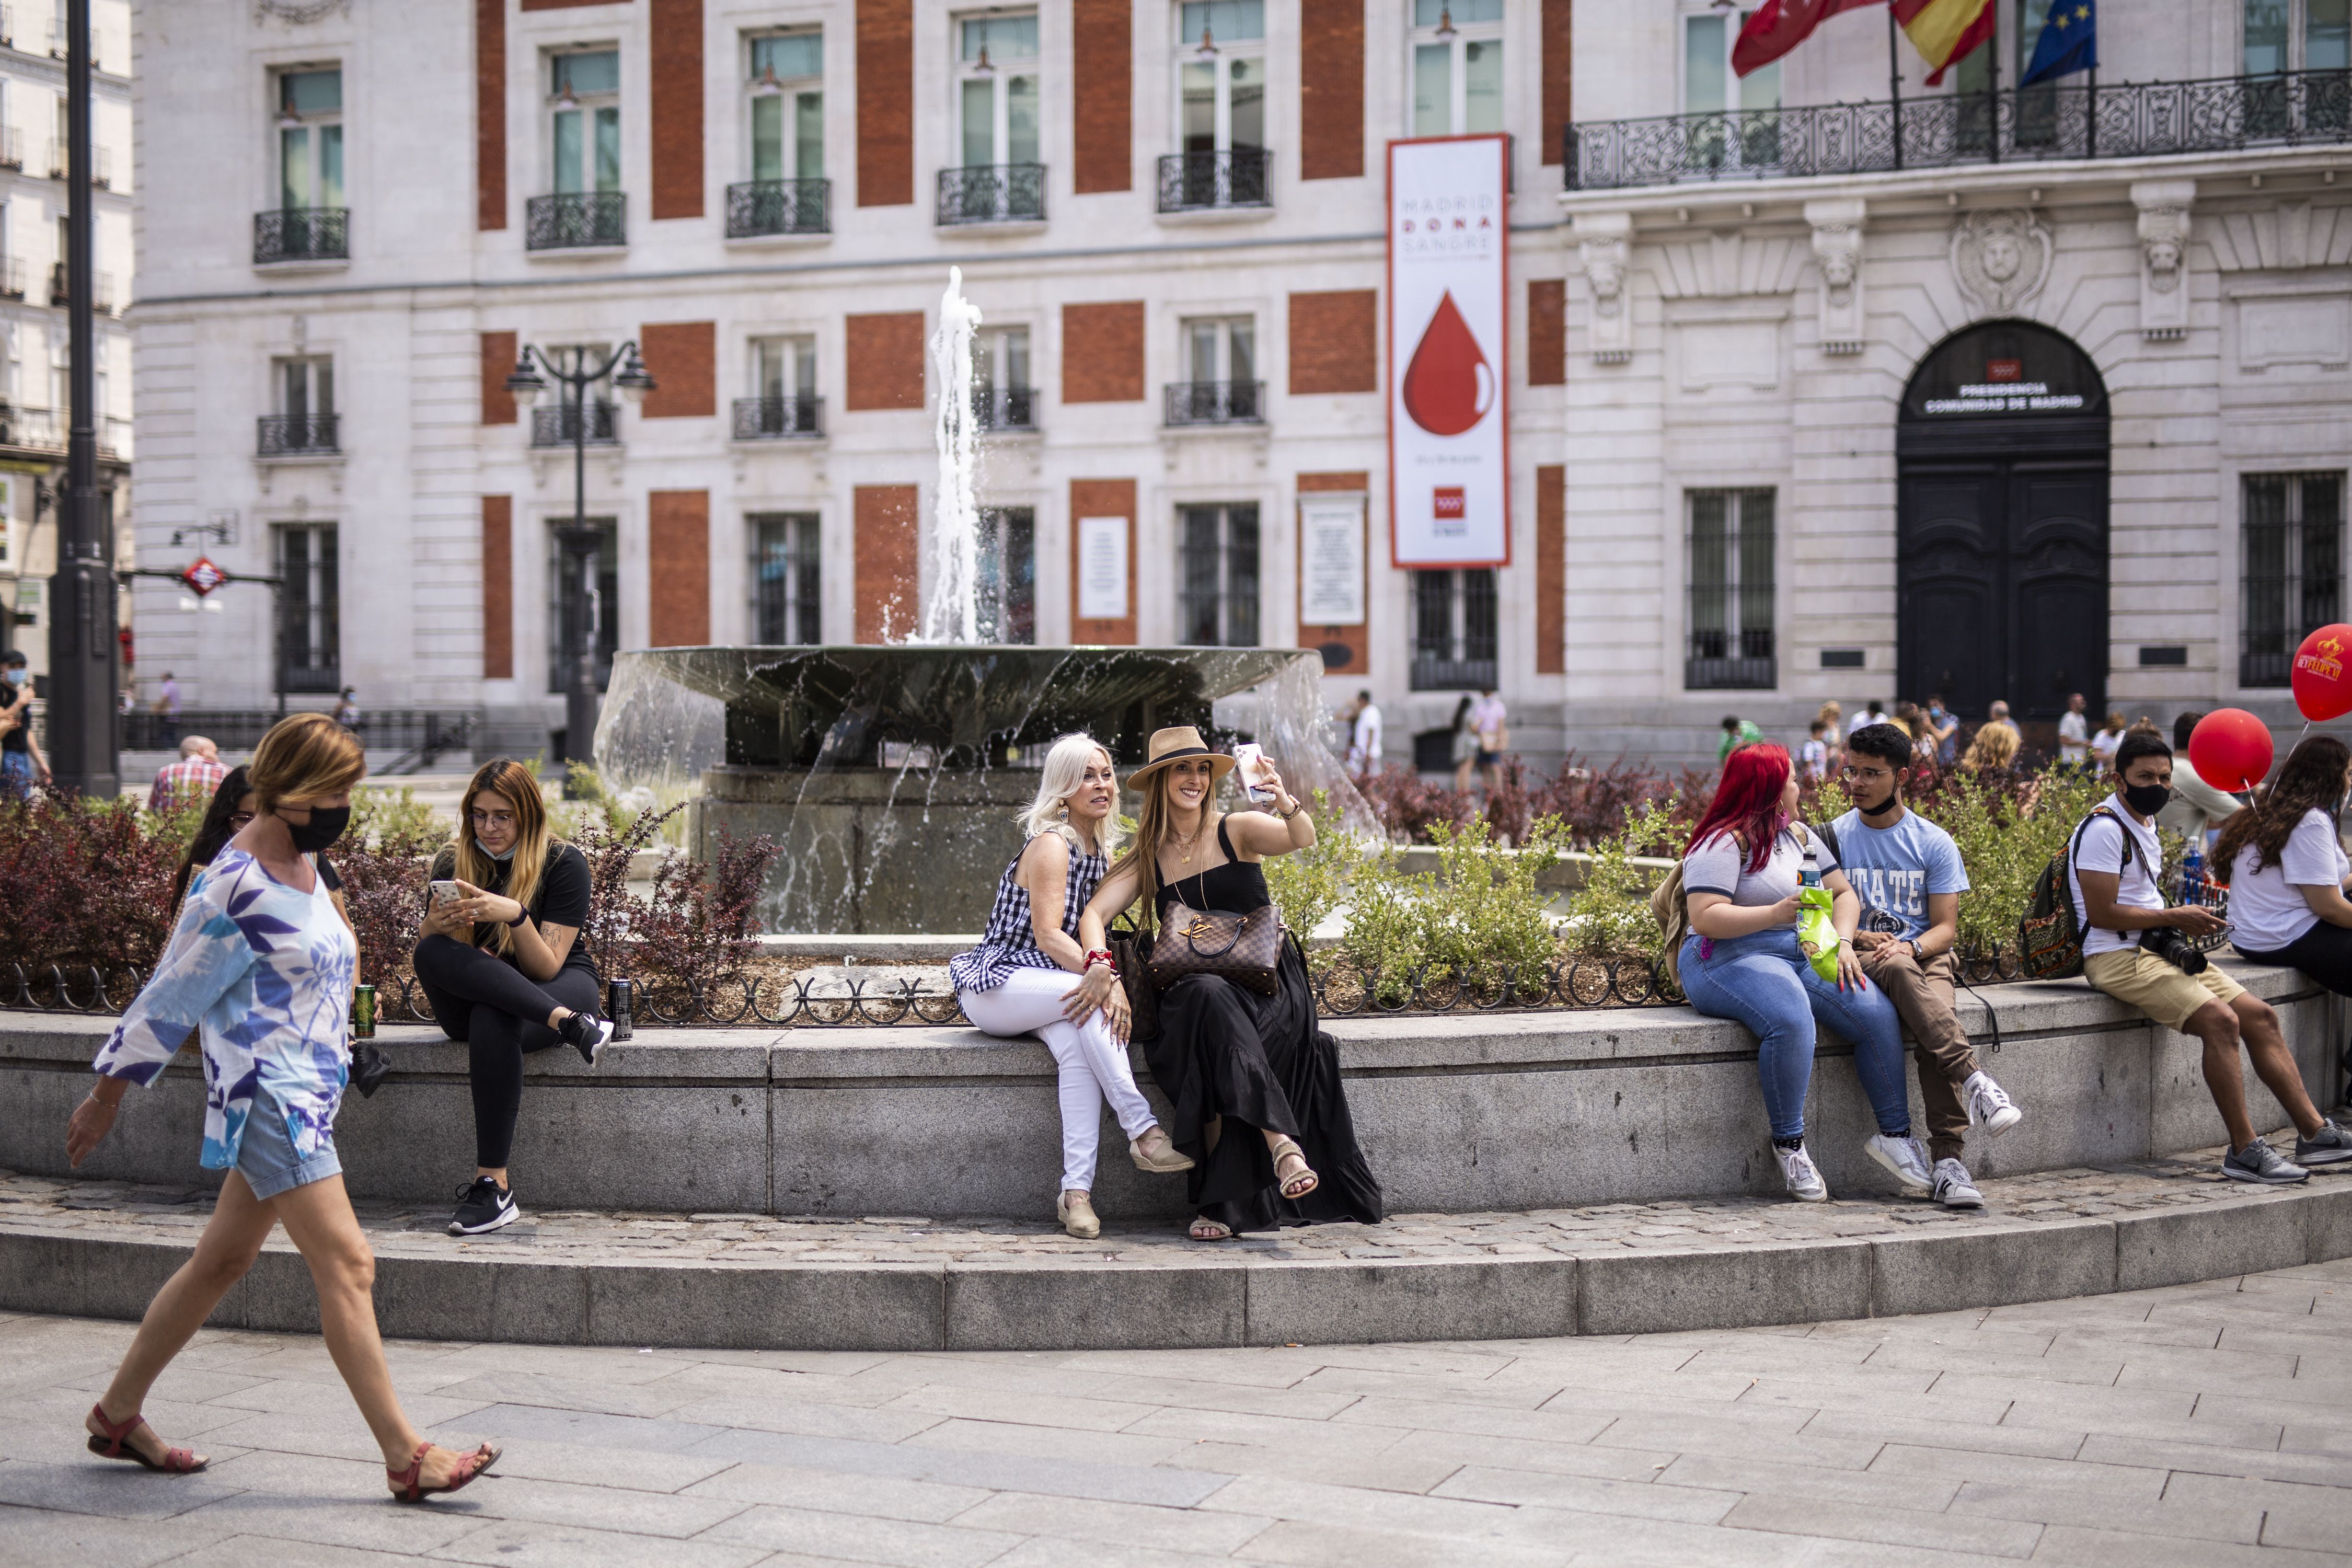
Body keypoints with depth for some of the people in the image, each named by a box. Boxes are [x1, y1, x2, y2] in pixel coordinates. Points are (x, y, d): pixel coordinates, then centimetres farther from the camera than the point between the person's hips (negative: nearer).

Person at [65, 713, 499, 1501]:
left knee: (222, 1260, 17)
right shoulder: (236, 890, -17)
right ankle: (405, 1456, -8)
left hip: (306, 1096, 10)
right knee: (346, 1265, -11)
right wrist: (106, 1098, -2)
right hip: (267, 1098, -10)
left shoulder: (299, 866, 10)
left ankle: (118, 1414, 30)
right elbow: (169, 1000, -10)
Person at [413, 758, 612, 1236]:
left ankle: (494, 1186, -40)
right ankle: (571, 1026, -37)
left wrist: (515, 915, -30)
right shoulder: (453, 863, 3)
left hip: (559, 989, -3)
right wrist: (436, 927, -22)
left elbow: (546, 969, -13)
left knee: (493, 1020, -39)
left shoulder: (563, 863, -7)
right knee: (432, 952, -30)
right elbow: (426, 958, 1)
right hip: (471, 999, 3)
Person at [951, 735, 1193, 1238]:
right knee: (1090, 1002, -33)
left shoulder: (1099, 850, 14)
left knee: (1077, 1045, -28)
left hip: (1046, 989, 6)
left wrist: (1104, 972, -5)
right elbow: (1047, 936, -20)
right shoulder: (1051, 844, -12)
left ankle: (1077, 1191, -38)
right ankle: (1143, 1132, -31)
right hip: (996, 985, -6)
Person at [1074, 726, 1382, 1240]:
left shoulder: (1237, 831, 2)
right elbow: (1093, 914, -3)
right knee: (1210, 1000, -36)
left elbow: (1303, 839, -17)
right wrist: (1101, 964, -24)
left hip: (1267, 984, -1)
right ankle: (1280, 1141, -44)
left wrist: (1284, 803, -40)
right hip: (1193, 984, 2)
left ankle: (1220, 1204, -31)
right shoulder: (1148, 858, 9)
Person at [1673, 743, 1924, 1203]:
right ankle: (1789, 1144, -21)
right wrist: (1774, 914, -28)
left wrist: (1843, 942, 0)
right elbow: (1705, 919, -17)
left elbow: (1844, 893, 19)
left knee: (1879, 1014, -15)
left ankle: (1895, 1134, -5)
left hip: (1805, 953, 7)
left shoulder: (1800, 836, 19)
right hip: (1731, 958, -7)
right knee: (1792, 1022, -36)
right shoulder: (1725, 842, -7)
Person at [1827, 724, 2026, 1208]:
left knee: (1933, 1015, -35)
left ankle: (1947, 1160, -43)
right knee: (1899, 971, -39)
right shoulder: (1833, 839, 10)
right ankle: (1975, 1081, -51)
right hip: (1859, 960, -1)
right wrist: (1860, 938, -15)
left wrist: (1911, 946, -18)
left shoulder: (1934, 843, 9)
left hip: (1924, 956, 1)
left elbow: (1946, 928, 3)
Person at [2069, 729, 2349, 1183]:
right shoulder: (2104, 828, -15)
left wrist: (2187, 921, 8)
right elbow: (2102, 913, -20)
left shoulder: (2145, 823, 17)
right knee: (2221, 1019, -26)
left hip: (2157, 947, 10)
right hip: (2117, 957, -10)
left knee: (2259, 1015, 2)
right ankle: (2244, 1151, -20)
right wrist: (2174, 918, -13)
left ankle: (2314, 1131, 6)